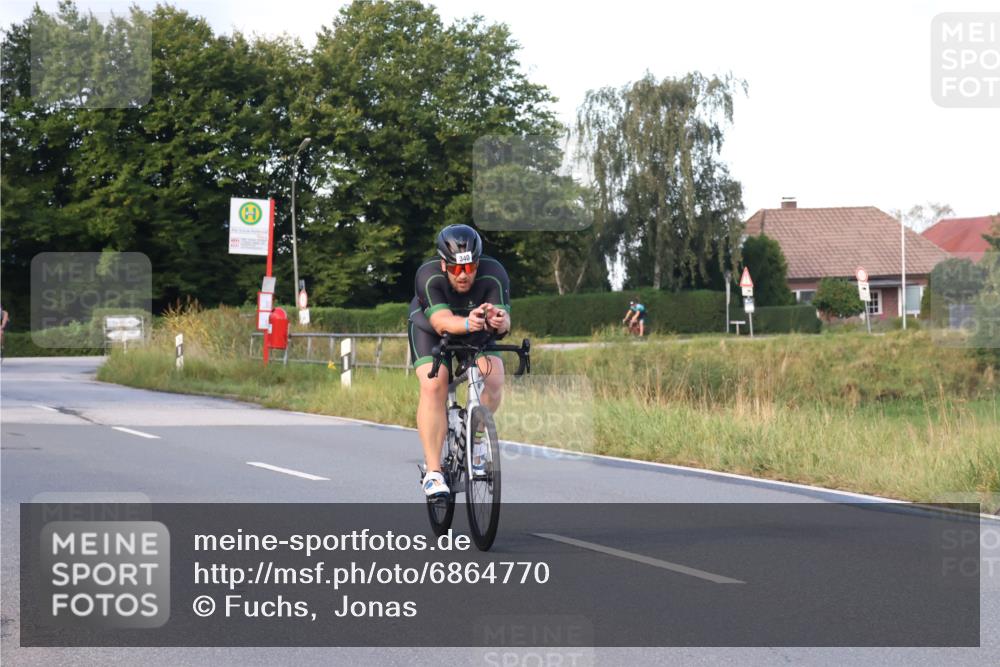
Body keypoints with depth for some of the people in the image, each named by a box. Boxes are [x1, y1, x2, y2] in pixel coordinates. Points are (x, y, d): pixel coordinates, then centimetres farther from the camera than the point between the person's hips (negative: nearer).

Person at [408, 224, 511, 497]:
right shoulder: (428, 276, -34)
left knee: (494, 379, -22)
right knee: (434, 387, -23)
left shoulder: (494, 275, -31)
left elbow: (502, 319, -41)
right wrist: (467, 323, -66)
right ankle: (433, 472, -20)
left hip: (476, 331, 2)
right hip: (429, 329, -2)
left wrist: (500, 321, -65)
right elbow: (442, 321, -45)